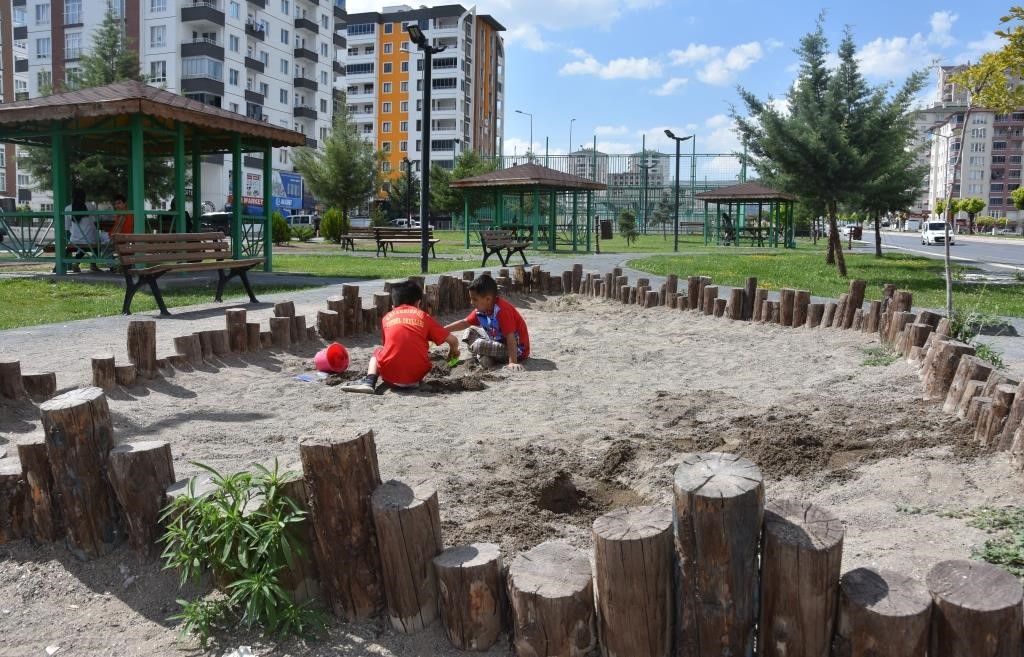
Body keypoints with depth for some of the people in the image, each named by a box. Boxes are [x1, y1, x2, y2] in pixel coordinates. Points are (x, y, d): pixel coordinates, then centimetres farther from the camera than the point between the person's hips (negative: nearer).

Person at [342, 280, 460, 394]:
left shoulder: (387, 317, 16)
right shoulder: (423, 316, 12)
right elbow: (453, 340, 11)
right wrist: (454, 351, 33)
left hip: (390, 374, 0)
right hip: (417, 373, 0)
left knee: (378, 351, 31)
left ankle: (369, 381, 6)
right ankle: (413, 381, 8)